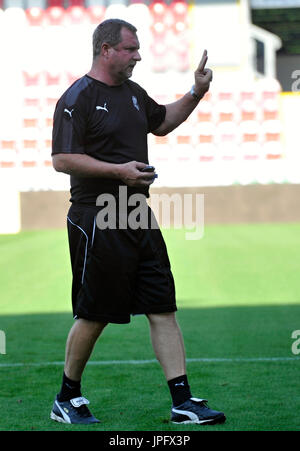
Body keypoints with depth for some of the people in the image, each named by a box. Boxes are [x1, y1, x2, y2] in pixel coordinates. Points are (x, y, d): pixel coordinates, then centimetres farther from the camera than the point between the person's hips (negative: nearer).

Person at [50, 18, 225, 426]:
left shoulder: (133, 93, 16)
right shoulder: (78, 98, -10)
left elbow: (162, 122, 33)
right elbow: (62, 159, -17)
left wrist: (196, 94, 20)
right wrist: (119, 170, -21)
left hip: (139, 218, 8)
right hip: (97, 221, -8)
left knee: (163, 309, 3)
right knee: (94, 315, 0)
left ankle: (183, 403, 4)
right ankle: (67, 399, 18)